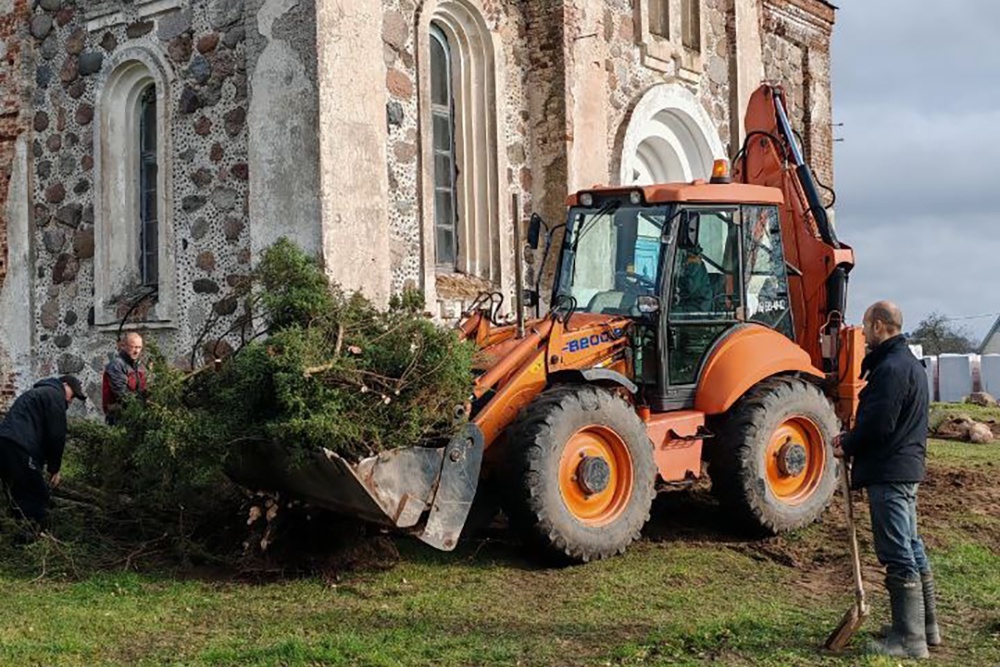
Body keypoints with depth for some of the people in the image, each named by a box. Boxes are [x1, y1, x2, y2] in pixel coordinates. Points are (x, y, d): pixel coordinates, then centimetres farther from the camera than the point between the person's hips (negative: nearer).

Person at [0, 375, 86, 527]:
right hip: (19, 449, -9)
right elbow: (56, 434, -4)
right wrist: (54, 468, 3)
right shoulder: (55, 395, 3)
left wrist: (43, 462, 22)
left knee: (20, 500, 14)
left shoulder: (37, 393, 33)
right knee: (36, 498, -6)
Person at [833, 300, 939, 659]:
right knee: (911, 549, 18)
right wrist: (851, 437, 8)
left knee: (898, 555, -6)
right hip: (907, 467, 11)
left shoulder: (891, 368, -19)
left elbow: (878, 423, -22)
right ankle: (927, 626, 28)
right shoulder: (909, 363, 16)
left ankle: (909, 638, -1)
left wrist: (847, 447, -6)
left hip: (888, 472, -11)